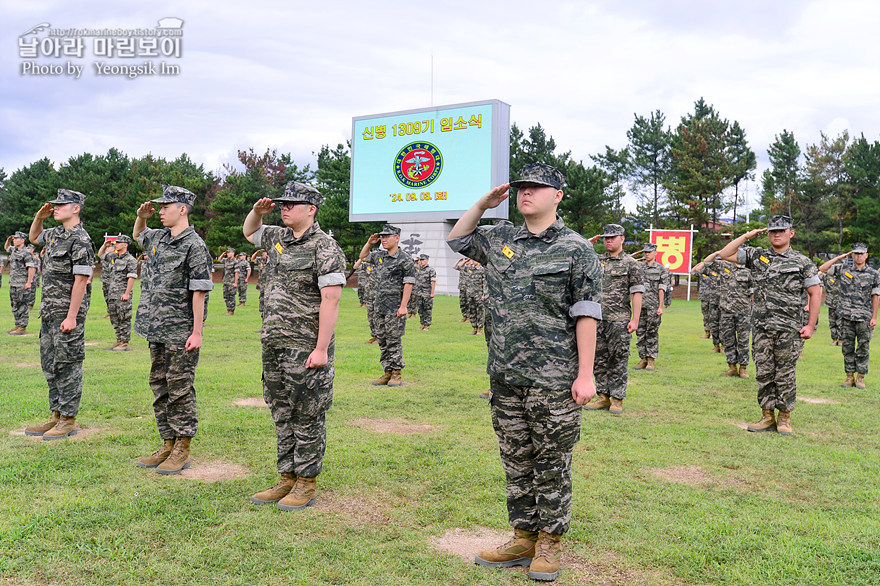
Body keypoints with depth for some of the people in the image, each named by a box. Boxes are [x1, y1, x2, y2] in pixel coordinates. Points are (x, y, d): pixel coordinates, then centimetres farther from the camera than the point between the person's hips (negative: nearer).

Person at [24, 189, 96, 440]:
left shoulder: (80, 240, -15)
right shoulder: (55, 234, 13)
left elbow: (81, 280, -19)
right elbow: (34, 237, 36)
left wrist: (72, 317, -22)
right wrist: (39, 217, 15)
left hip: (67, 313, -10)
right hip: (49, 311, 10)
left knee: (67, 365, -3)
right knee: (50, 365, 14)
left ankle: (68, 420, 5)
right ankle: (56, 415, 23)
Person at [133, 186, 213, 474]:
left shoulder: (194, 246, -13)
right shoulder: (159, 238, 11)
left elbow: (199, 292, -16)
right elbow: (138, 235, 36)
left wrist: (197, 332, -18)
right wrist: (141, 217, 14)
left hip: (181, 333, -8)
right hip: (157, 331, 9)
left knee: (180, 390, -1)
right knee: (160, 388, 13)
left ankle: (182, 451, 9)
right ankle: (168, 445, 24)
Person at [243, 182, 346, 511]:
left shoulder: (325, 248, -12)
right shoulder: (278, 239, 13)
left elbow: (330, 301, -17)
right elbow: (249, 231, 34)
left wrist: (322, 349, -22)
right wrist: (257, 211, 11)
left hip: (307, 348, -8)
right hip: (274, 344, 8)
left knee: (308, 417, 1)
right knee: (282, 415, 14)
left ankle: (307, 483, 13)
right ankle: (287, 479, 25)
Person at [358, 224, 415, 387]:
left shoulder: (405, 259, -8)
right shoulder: (379, 256, 13)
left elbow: (408, 284, -13)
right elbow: (363, 256, 30)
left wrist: (403, 306, -18)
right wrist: (369, 243, 13)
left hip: (395, 308, -7)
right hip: (379, 306, 7)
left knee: (394, 341, -3)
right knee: (382, 341, 9)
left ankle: (397, 374, 6)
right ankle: (388, 372, 17)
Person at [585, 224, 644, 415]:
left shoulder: (632, 264, 0)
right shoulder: (598, 261, 12)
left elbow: (637, 293, -4)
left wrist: (635, 320, -11)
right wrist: (589, 243, 7)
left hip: (619, 321, -5)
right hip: (598, 319, 5)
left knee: (618, 360, 0)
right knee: (600, 359, 9)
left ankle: (617, 399, 7)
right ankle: (603, 397, 18)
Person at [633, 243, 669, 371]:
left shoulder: (661, 269, 3)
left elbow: (661, 289, -2)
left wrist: (660, 307, -8)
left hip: (653, 306, -3)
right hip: (640, 305, 3)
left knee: (652, 333, 0)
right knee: (640, 333, 5)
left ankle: (651, 360, 5)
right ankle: (643, 359, 13)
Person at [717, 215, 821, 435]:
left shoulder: (802, 262, 2)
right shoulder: (757, 256, 10)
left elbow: (815, 293, 1)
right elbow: (725, 254, 8)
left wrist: (810, 326, -5)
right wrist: (746, 236, 3)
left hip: (789, 329, -3)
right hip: (761, 327, 3)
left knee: (786, 374, 2)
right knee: (763, 373, 6)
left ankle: (784, 418, 14)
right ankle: (767, 417, 15)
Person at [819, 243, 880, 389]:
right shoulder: (843, 270, 8)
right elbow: (822, 269, 6)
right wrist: (839, 258, 4)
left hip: (864, 317, -1)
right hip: (846, 316, 1)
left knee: (863, 348, 1)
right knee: (847, 348, 6)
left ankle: (861, 378, 9)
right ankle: (849, 376, 13)